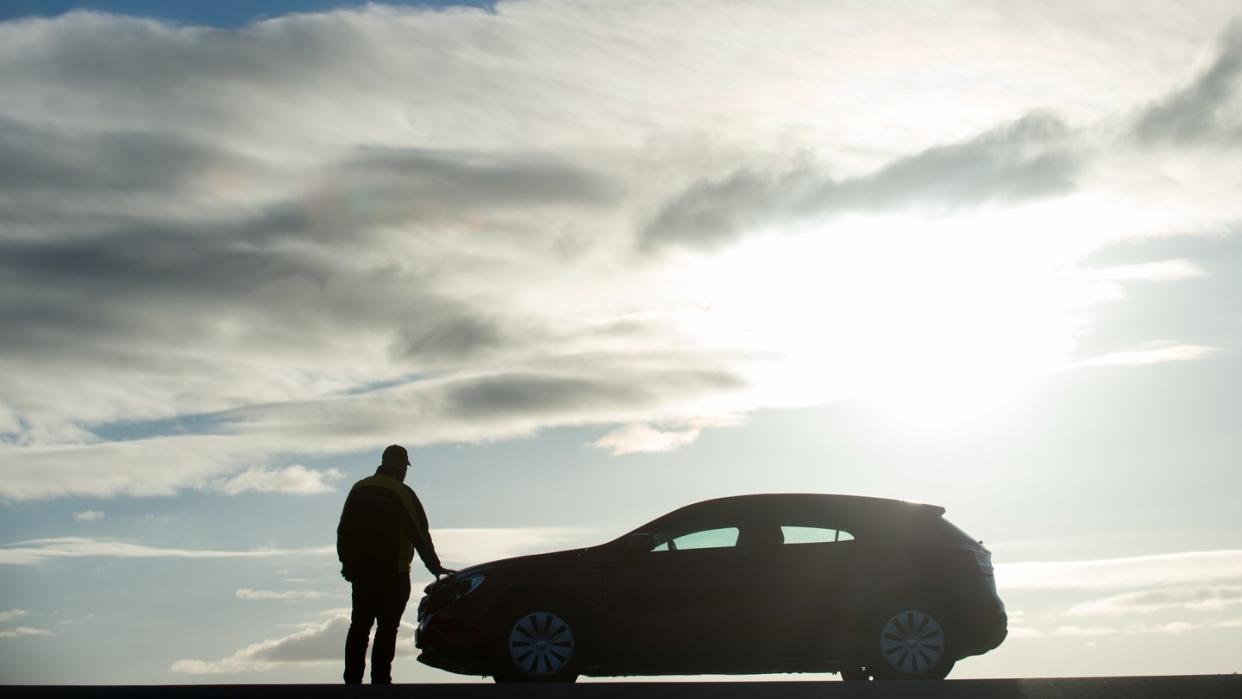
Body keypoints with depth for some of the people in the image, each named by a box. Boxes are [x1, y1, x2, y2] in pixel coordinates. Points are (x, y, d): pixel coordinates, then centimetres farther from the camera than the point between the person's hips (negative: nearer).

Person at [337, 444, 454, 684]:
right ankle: (379, 680, -6)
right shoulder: (402, 493, -10)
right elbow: (420, 534, -10)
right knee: (387, 629, -3)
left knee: (359, 626, 11)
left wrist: (347, 562, 19)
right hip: (392, 574, -5)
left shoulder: (359, 489, 8)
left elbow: (343, 531, 12)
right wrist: (435, 566, -4)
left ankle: (353, 678, 9)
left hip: (360, 571, 6)